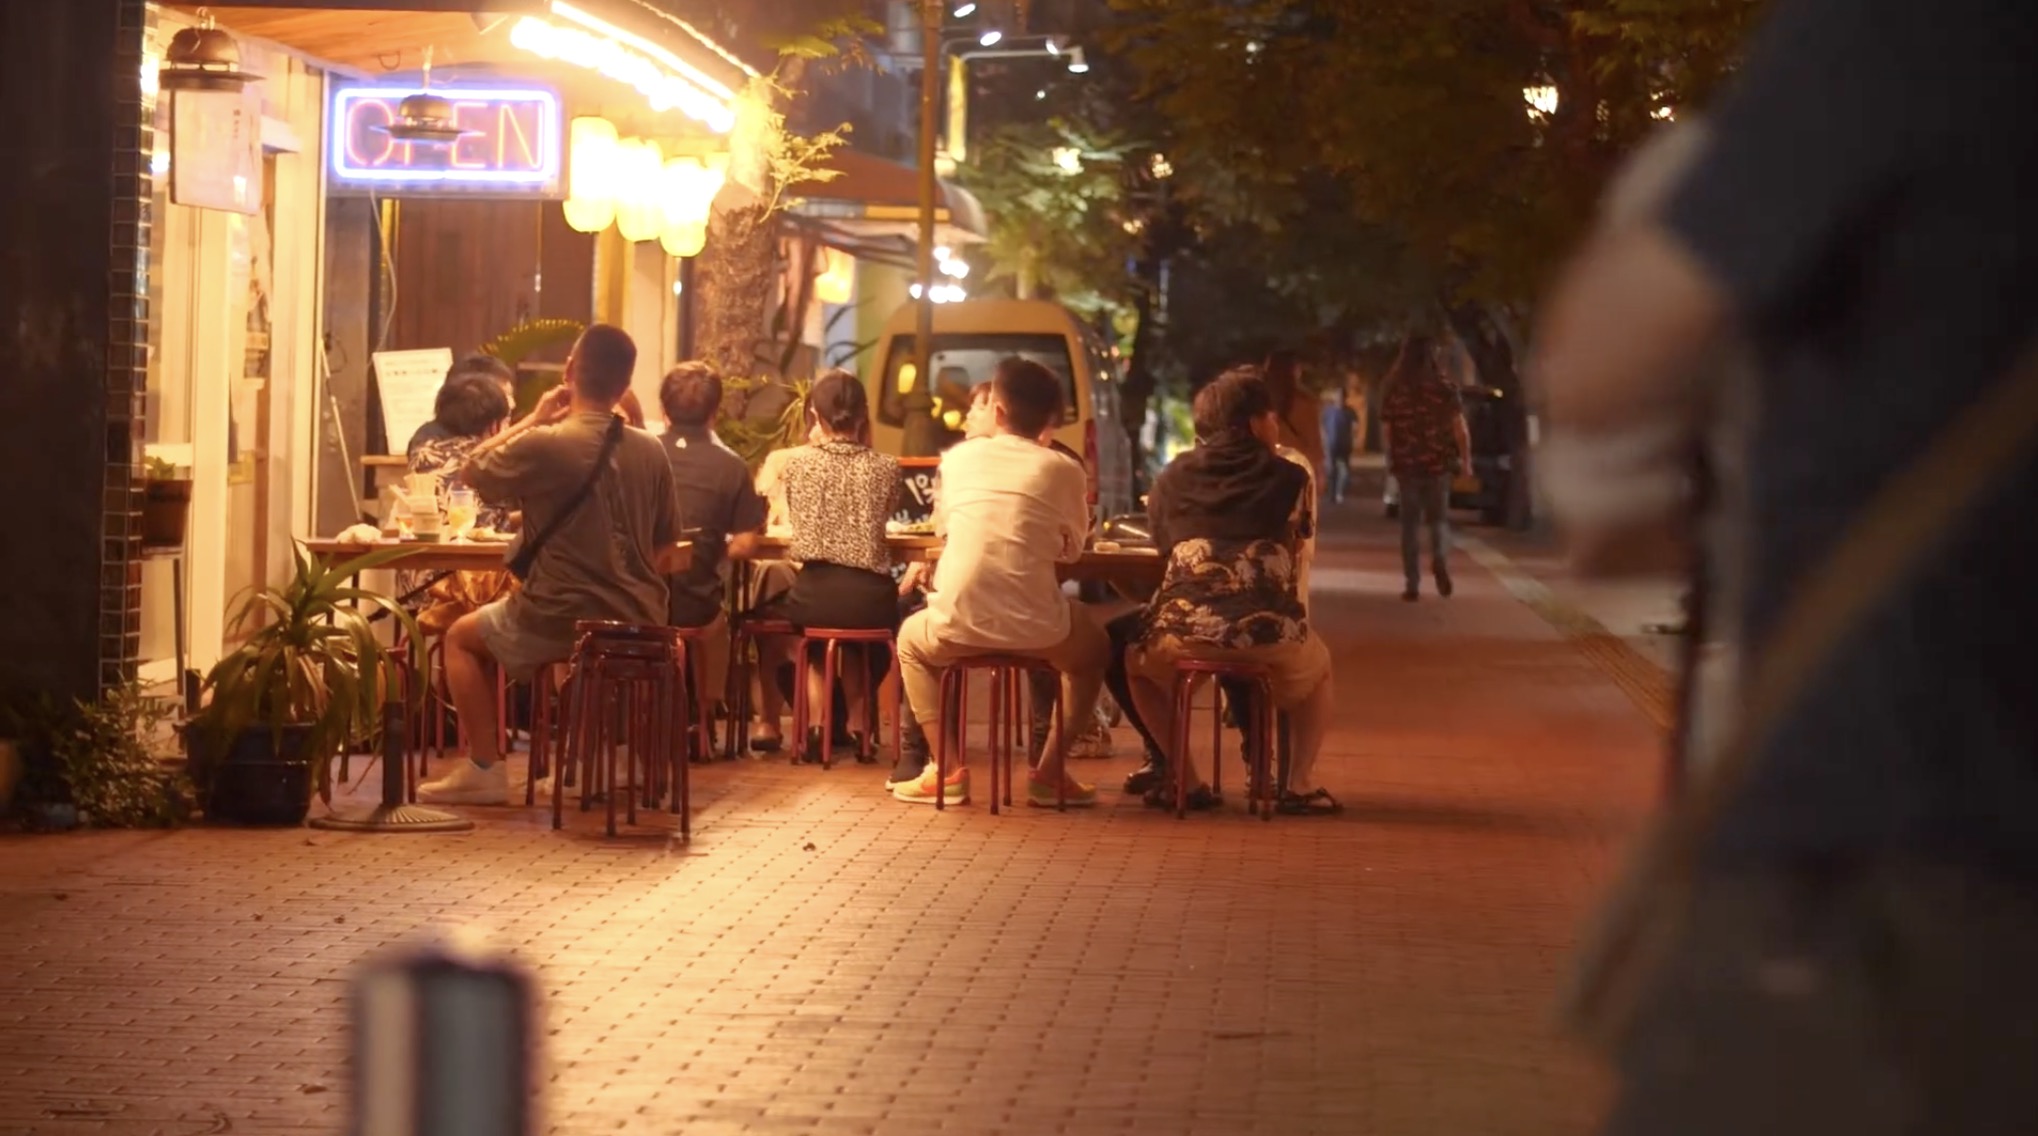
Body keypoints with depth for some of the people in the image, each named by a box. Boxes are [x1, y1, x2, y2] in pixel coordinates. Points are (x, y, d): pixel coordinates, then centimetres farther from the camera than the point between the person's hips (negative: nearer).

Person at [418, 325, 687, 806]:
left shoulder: (542, 445, -15)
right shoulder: (650, 452, 0)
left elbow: (474, 470, 4)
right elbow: (667, 554, 8)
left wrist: (534, 418, 7)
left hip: (560, 621, -4)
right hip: (639, 622, 4)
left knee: (462, 637, 21)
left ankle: (483, 770, 15)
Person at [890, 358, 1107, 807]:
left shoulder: (957, 458, 10)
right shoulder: (1063, 470, 6)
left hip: (958, 625, 1)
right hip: (1035, 629, 0)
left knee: (912, 639, 35)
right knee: (1094, 649, 32)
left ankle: (948, 770, 22)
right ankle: (1049, 772, 22)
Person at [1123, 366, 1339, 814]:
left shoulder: (1174, 477, 11)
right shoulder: (1290, 476, 8)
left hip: (1186, 632, 1)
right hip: (1272, 634, 0)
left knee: (1139, 662, 35)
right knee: (1318, 668, 35)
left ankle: (1186, 781, 24)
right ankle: (1299, 784, 17)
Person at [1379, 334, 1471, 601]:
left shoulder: (1394, 389, 0)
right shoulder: (1444, 386, -4)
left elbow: (1385, 431, 5)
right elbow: (1460, 428, -6)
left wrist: (1393, 458, 21)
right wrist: (1465, 459, 6)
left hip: (1406, 464, 1)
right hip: (1438, 462, -1)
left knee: (1411, 523, 8)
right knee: (1438, 517, 13)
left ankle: (1412, 584, 4)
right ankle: (1440, 559, -16)